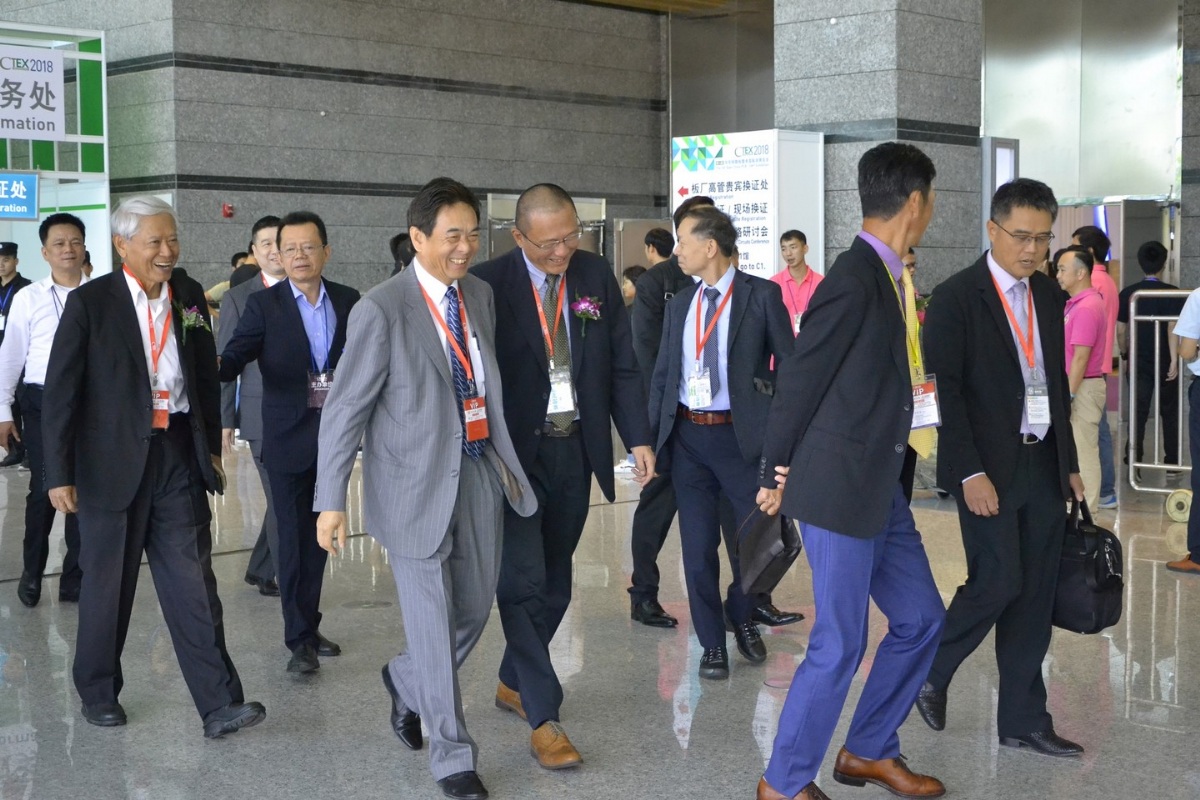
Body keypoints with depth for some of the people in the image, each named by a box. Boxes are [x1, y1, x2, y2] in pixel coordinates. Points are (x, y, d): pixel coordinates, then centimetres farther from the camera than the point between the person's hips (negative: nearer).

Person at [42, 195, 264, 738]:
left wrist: (212, 448, 14)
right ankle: (98, 692, 28)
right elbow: (61, 392, -6)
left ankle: (219, 704, -1)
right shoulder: (90, 303, -6)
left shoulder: (189, 297, 6)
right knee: (108, 583, 10)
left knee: (193, 582, -1)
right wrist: (60, 474, -8)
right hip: (114, 462, -3)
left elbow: (206, 376, 15)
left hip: (179, 457, 3)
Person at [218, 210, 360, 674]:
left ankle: (308, 626, 25)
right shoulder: (264, 305, -4)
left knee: (320, 536, 13)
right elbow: (235, 357, -12)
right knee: (293, 539, -1)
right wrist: (215, 366, -33)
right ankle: (299, 639, 5)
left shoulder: (349, 302, 5)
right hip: (289, 439, -3)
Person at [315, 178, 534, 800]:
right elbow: (343, 410, -10)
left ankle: (406, 682, 43)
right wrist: (331, 501, -11)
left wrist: (504, 459, 15)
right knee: (433, 623, 2)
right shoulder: (381, 311, -12)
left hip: (480, 474, 6)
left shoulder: (480, 294, 7)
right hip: (417, 484, -6)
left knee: (474, 609, 14)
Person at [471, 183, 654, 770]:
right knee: (522, 582, -8)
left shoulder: (596, 276, 3)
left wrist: (638, 438, -1)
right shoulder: (488, 284, -10)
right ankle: (543, 716, 0)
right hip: (515, 454, -5)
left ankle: (514, 683, 34)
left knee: (554, 583, 15)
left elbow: (622, 364, 6)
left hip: (575, 451, 5)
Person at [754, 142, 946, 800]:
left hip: (880, 488, 9)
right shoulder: (853, 280, -19)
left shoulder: (888, 278, 9)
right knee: (840, 645, -2)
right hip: (838, 489, -9)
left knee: (921, 620, 16)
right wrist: (775, 478, -6)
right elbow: (797, 381, -14)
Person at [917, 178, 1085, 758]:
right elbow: (944, 390, -12)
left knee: (1035, 595, 7)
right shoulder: (956, 298, -9)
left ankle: (1023, 720, 16)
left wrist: (1068, 462, 14)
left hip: (1043, 465, 6)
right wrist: (970, 472, -17)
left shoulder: (1049, 296, 11)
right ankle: (930, 670, 16)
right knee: (998, 582, -10)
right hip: (989, 469, -6)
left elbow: (1057, 383, 17)